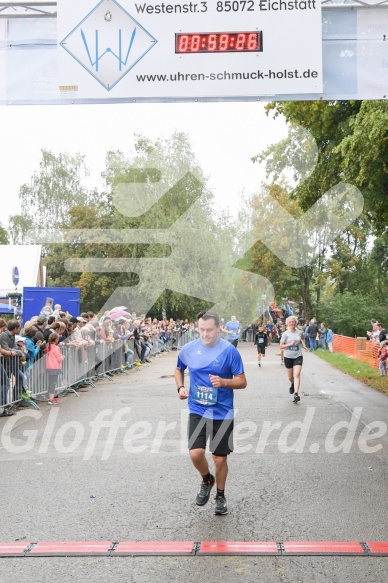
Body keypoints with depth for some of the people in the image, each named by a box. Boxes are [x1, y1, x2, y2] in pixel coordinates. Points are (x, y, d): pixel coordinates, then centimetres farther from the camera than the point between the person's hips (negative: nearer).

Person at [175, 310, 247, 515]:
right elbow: (179, 370, 18)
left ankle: (220, 496, 32)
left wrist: (223, 382, -25)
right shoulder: (188, 349, -3)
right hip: (197, 411, 2)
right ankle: (207, 480, 20)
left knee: (220, 458, 7)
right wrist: (181, 387, -1)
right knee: (195, 453, -13)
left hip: (222, 412, -1)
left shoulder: (229, 351, -11)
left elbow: (242, 382, -7)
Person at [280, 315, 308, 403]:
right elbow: (281, 346, -8)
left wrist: (304, 345, 10)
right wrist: (290, 344, -20)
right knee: (290, 377, 13)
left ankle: (296, 393, -21)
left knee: (297, 375, -16)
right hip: (288, 357, 0)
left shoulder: (299, 332, 1)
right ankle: (292, 384, 48)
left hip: (298, 356, 1)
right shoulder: (285, 334, -8)